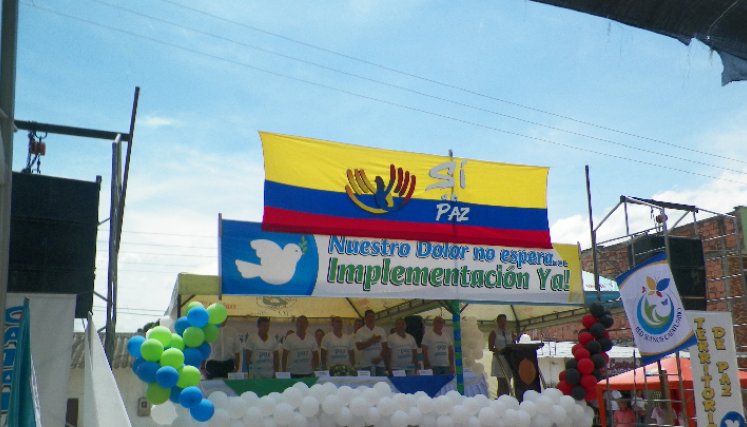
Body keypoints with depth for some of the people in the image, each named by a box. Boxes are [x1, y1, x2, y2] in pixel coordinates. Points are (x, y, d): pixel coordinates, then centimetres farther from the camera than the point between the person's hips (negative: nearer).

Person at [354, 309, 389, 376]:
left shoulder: (381, 331, 11)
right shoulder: (360, 332, 3)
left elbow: (385, 347, 7)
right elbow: (359, 347, -8)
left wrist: (380, 358, -8)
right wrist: (372, 341, -11)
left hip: (380, 364, 2)